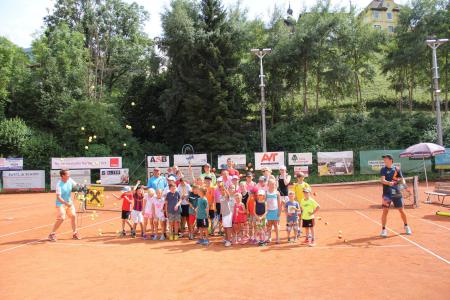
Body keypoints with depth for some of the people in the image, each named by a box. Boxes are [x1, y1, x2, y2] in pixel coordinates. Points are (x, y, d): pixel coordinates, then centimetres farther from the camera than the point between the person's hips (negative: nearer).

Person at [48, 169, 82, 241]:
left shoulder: (70, 180, -6)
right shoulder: (59, 185, -23)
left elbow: (76, 185, 8)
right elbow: (58, 197, -27)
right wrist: (66, 203, -37)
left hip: (69, 202, 7)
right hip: (61, 203, -6)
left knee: (73, 216, 6)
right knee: (61, 219, -14)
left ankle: (75, 233, 21)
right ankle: (52, 234, 3)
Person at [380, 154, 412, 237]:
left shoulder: (397, 169, 2)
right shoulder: (383, 170, -2)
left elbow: (402, 179, 3)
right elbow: (382, 180, -15)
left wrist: (403, 183, -19)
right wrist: (389, 183, -35)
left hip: (397, 193, 2)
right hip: (387, 193, -2)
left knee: (401, 210, 10)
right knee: (385, 211, -7)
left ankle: (406, 226, 33)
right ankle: (383, 229, 3)